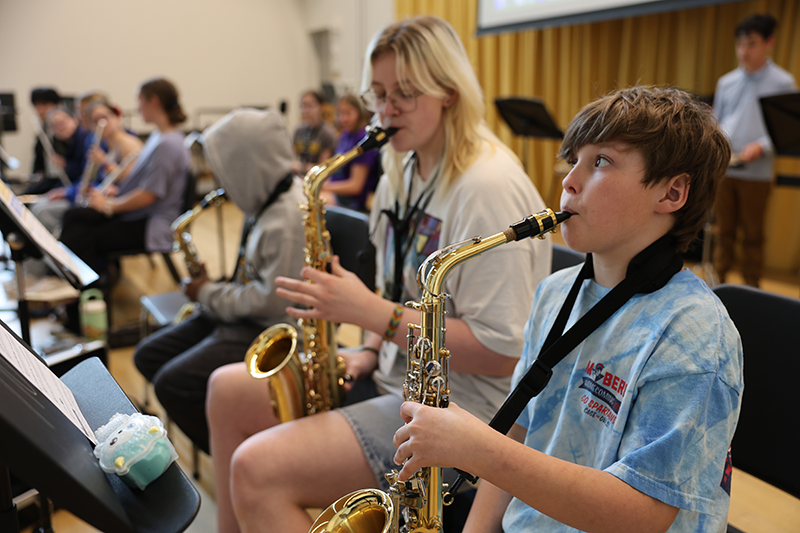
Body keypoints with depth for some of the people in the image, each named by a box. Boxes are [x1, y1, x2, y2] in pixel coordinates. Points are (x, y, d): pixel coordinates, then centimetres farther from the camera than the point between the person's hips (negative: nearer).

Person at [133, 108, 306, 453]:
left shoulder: (289, 217, -24)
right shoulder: (268, 200, 8)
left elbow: (274, 300, -24)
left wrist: (210, 295, -12)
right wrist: (212, 292, 4)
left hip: (270, 333, -11)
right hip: (245, 315, 11)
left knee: (172, 384, -19)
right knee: (148, 357, 8)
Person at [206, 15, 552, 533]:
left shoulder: (489, 187, -20)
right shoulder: (404, 171, 9)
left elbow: (501, 351, -23)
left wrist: (370, 312, -24)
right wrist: (371, 350, 0)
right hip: (394, 373, 9)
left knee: (257, 468, -22)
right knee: (228, 388, 10)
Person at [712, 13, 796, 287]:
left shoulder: (782, 82, -1)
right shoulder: (726, 82, 10)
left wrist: (760, 146, -20)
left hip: (756, 172, -3)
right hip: (722, 169, 3)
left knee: (753, 234, 4)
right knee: (724, 230, 10)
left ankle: (751, 289, 14)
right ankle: (718, 281, 19)